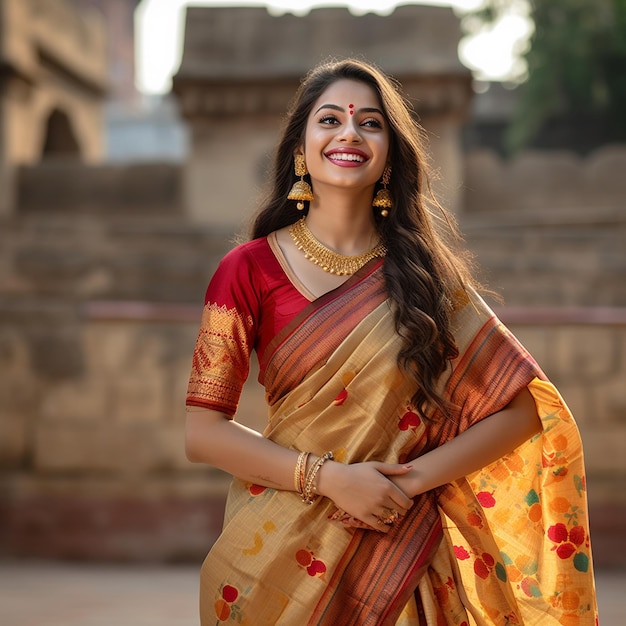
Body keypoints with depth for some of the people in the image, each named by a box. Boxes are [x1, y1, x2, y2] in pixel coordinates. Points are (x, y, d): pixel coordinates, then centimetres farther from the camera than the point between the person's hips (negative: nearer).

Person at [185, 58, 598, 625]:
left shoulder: (424, 273, 1)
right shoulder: (250, 269, -4)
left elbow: (520, 409, -2)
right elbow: (202, 430, -8)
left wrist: (412, 478, -14)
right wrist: (328, 478, -18)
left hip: (398, 554, 1)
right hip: (278, 559, -1)